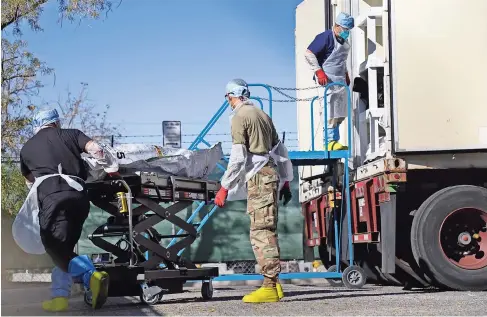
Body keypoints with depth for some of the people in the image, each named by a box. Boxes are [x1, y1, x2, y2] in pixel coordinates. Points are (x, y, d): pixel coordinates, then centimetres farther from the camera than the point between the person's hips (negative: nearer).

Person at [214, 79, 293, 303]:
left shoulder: (240, 117, -5)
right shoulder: (262, 115, 20)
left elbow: (238, 157, -13)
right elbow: (280, 150, 22)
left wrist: (224, 188, -11)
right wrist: (286, 180, 28)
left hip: (258, 176, -9)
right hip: (272, 174, 9)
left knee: (260, 232, -11)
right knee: (267, 230, 11)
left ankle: (270, 287, -15)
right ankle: (273, 284, 12)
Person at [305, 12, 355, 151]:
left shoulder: (344, 41, 15)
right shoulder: (326, 37, -14)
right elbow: (308, 53, -17)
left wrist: (346, 74, 23)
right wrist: (319, 71, -20)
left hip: (340, 82, 9)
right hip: (328, 81, -9)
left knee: (340, 114, 11)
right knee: (330, 113, -11)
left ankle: (334, 140, 18)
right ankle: (330, 142, -6)